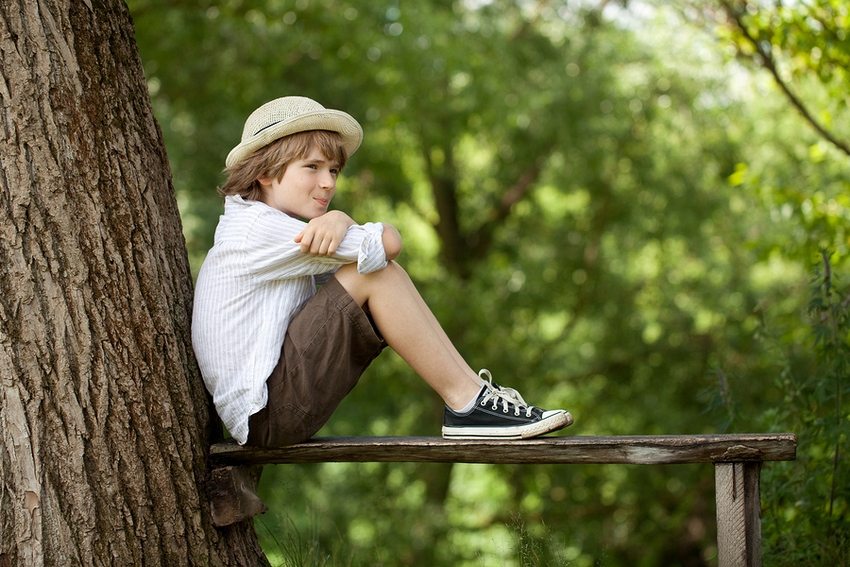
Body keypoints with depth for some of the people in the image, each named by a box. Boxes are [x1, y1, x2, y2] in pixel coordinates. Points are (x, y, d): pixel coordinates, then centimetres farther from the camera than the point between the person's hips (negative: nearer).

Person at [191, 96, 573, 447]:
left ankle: (474, 390, -3)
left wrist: (337, 220, -17)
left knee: (383, 270, 4)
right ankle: (465, 403, -14)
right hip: (265, 415, -10)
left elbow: (383, 247, 4)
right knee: (374, 272, -17)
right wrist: (341, 222, 2)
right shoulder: (258, 230, -15)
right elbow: (386, 243, -18)